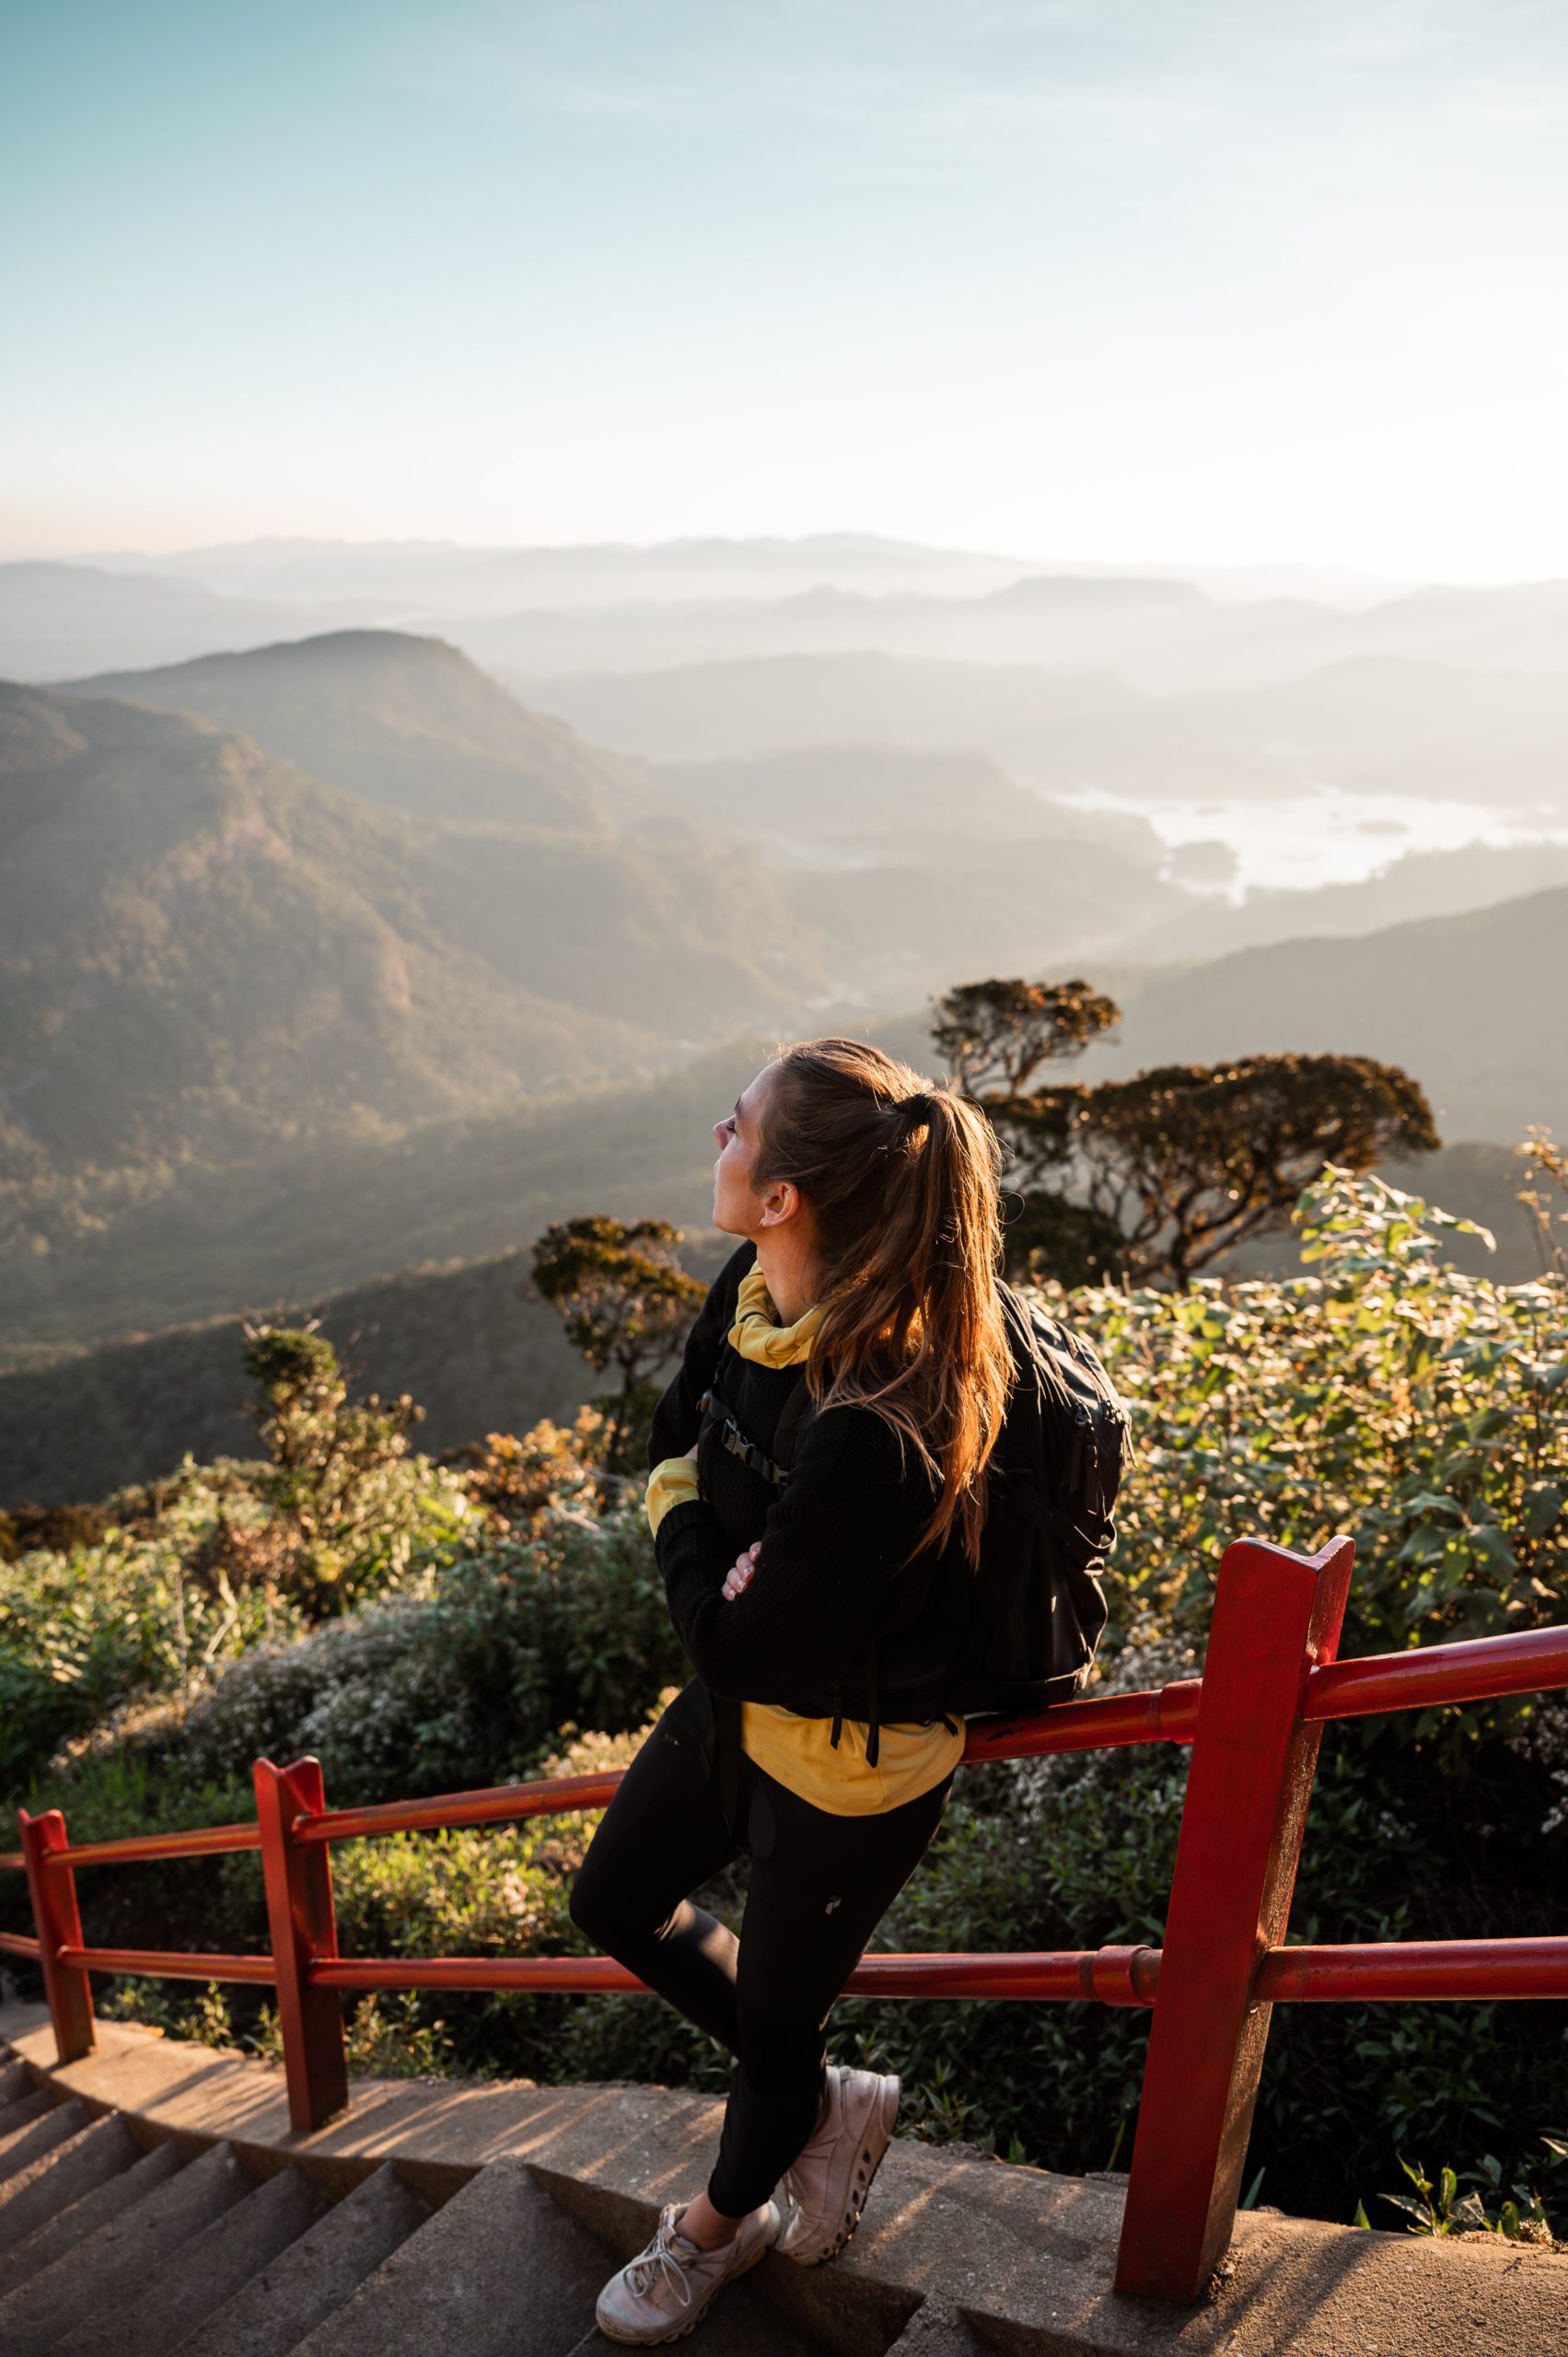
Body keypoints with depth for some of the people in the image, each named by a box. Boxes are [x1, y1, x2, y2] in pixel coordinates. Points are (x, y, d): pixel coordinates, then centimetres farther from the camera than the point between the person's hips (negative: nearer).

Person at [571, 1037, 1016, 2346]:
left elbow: (735, 1644, -26)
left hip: (848, 1767, -8)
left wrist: (689, 1538, -10)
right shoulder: (749, 1298, -12)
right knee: (616, 1904, 26)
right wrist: (705, 1546, -13)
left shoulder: (870, 1433, -38)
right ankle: (830, 2104, 44)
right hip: (740, 1707, 8)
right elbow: (672, 1451, 5)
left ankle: (721, 2224, 51)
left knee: (770, 2024, 18)